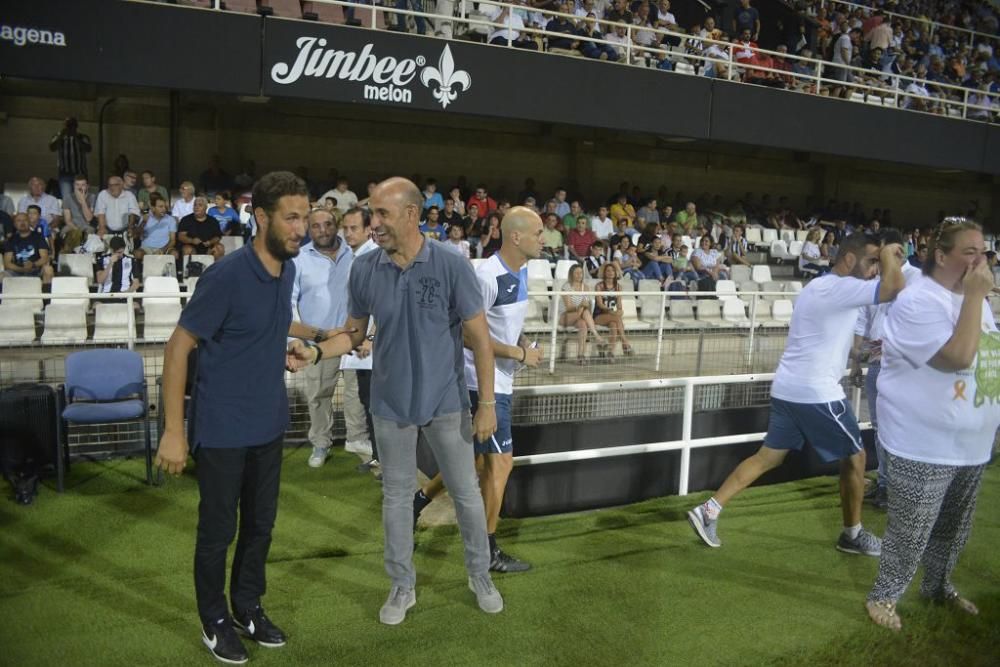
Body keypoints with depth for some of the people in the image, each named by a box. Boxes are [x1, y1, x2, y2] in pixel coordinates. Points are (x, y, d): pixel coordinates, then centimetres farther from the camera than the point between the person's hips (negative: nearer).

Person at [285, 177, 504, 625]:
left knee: (466, 493, 13)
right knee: (396, 496, 15)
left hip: (446, 403, -2)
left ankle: (480, 575, 36)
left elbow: (479, 338, -10)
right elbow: (354, 333, 4)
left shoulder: (451, 265, -15)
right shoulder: (364, 269, -7)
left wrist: (486, 403, -10)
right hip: (391, 404, 2)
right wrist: (315, 352, -16)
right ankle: (402, 585, 34)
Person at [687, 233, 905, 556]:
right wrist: (889, 256, -9)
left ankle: (708, 510, 5)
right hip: (817, 393, -9)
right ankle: (853, 534, 26)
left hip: (788, 388, 9)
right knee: (854, 458, 10)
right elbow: (895, 288, -28)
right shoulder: (841, 287, -14)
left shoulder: (819, 286, 18)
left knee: (768, 457, 11)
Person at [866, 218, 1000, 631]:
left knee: (954, 527, 23)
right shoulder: (919, 301, -19)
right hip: (925, 445, -8)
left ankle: (938, 586, 43)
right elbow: (958, 357, -29)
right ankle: (884, 596, 22)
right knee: (911, 532, 2)